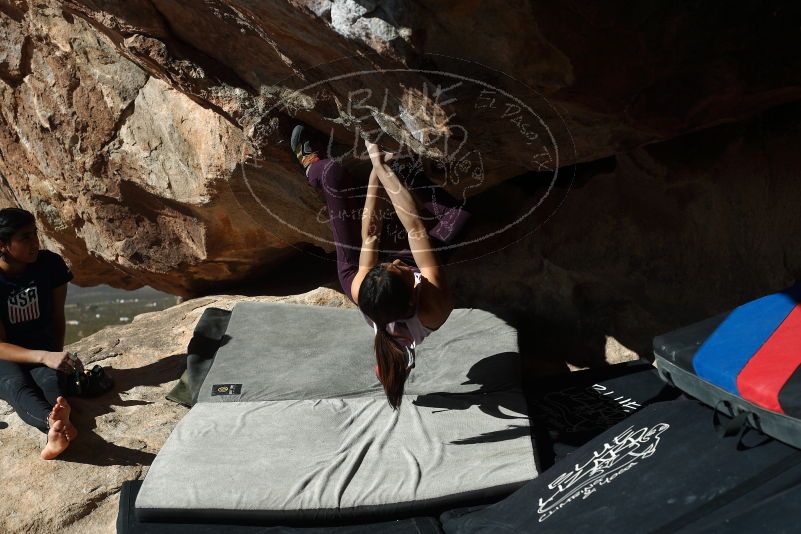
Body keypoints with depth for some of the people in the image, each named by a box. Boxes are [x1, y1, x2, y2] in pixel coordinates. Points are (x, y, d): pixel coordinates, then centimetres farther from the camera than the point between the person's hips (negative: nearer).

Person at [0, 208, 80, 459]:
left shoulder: (50, 264, -7)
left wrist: (57, 357, -2)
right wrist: (45, 357, -37)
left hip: (44, 349, 3)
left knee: (50, 379, -33)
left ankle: (56, 430, -67)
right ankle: (58, 423, -71)